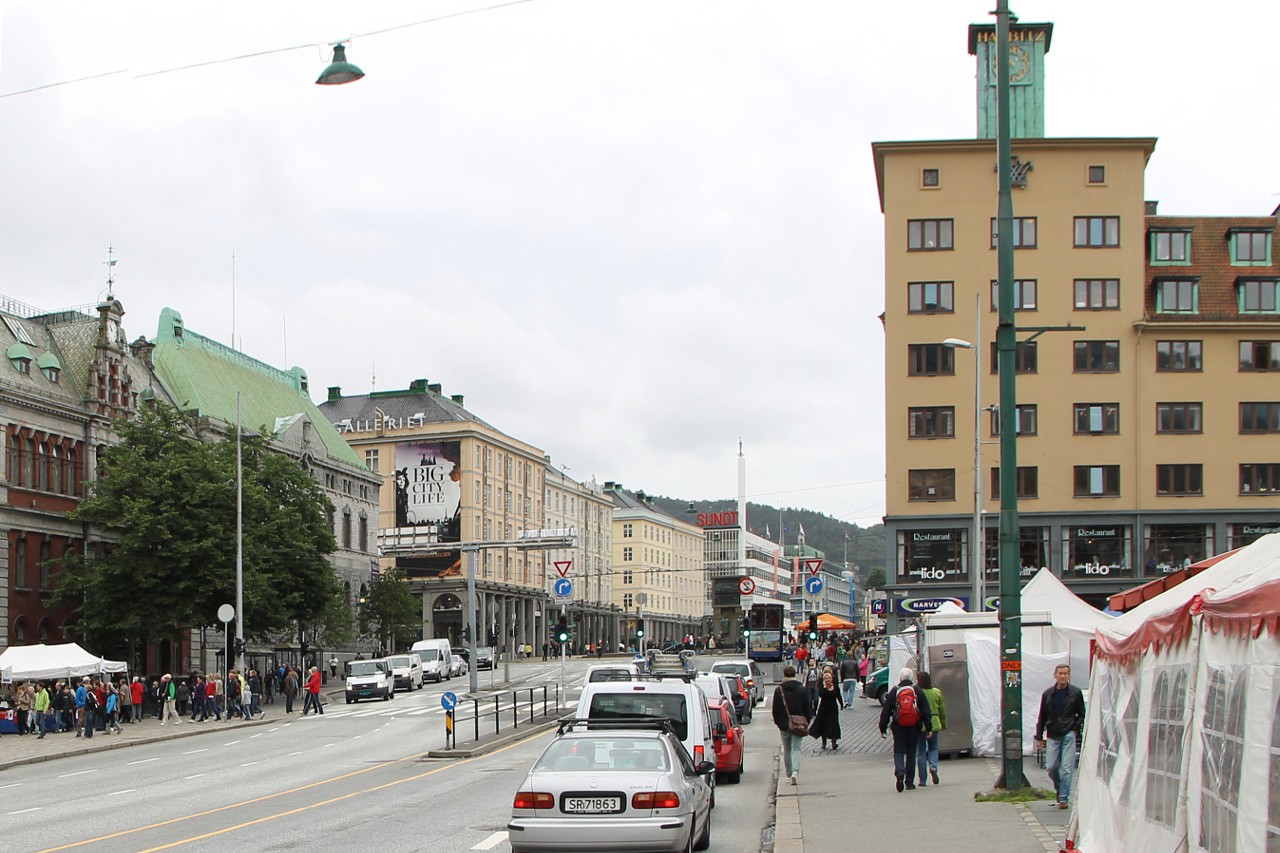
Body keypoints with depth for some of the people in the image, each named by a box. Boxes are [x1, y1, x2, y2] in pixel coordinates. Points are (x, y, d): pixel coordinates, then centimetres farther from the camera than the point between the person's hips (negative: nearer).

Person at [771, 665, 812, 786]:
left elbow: (775, 709, 0)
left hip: (784, 725, 0)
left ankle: (789, 774, 16)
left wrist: (778, 722, 13)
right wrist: (806, 722, 11)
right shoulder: (801, 689, -2)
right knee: (796, 749, -1)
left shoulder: (778, 690, -4)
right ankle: (795, 772, -22)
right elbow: (807, 708, 1)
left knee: (786, 750, 13)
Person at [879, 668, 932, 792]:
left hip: (899, 727, -1)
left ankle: (899, 772, -26)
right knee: (911, 753, 10)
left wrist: (882, 728, 7)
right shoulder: (917, 691, 2)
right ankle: (909, 782, 12)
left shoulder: (894, 692, -1)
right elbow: (926, 711, 1)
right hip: (914, 728, 1)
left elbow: (886, 711, 0)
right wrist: (928, 728, 4)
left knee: (899, 752, 3)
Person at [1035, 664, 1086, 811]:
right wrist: (1039, 737, 8)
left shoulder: (1075, 692, 1)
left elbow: (1082, 714, 7)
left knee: (1067, 768, -5)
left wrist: (1075, 729, -6)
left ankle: (1063, 798, 1)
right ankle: (1060, 788, 28)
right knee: (1051, 767, 1)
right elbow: (1042, 717, 11)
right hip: (1052, 736, 2)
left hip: (1069, 735, -2)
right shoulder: (1048, 694, 7)